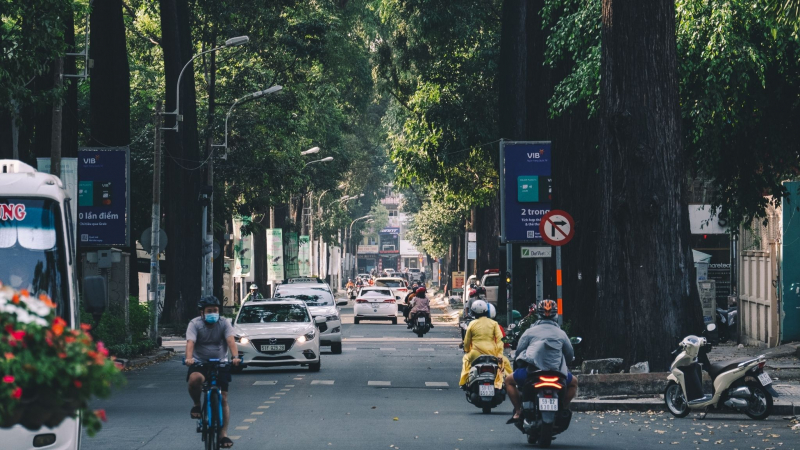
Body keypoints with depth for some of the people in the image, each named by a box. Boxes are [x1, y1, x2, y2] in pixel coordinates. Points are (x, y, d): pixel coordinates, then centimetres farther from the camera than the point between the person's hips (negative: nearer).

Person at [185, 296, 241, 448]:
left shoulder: (224, 323, -4)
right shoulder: (195, 324, -7)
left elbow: (231, 341, -18)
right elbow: (190, 342, -22)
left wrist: (235, 357, -37)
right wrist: (189, 358, -42)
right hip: (199, 363, -2)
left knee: (223, 399, -3)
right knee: (195, 379, -36)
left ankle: (223, 434, 6)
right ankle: (197, 405, -7)